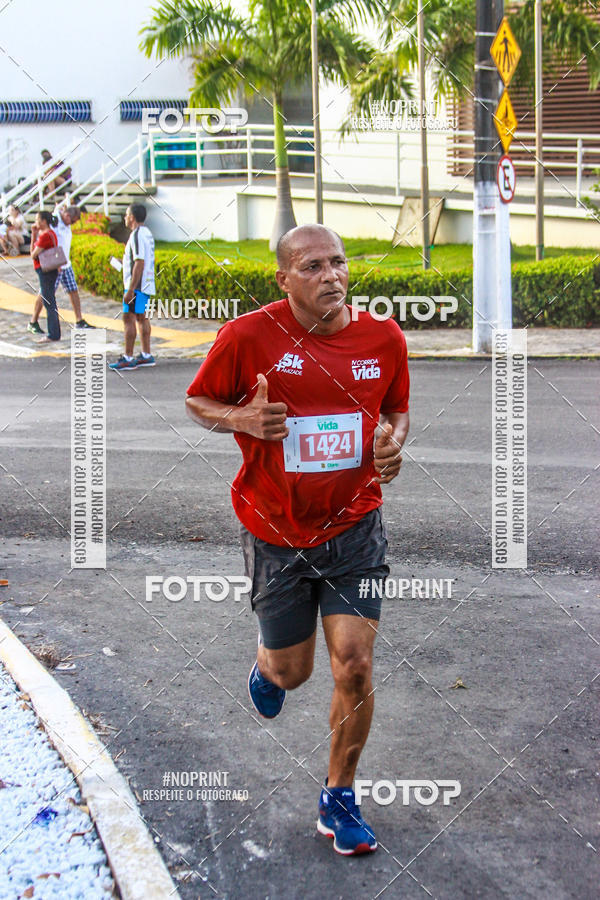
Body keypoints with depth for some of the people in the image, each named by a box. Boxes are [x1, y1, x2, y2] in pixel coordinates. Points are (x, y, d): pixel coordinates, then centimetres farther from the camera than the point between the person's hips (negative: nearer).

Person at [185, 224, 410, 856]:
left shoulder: (384, 339, -3)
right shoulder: (248, 336, -12)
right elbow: (198, 401, 1)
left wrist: (393, 443, -9)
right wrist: (243, 418, -20)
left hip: (355, 530, 1)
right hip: (276, 535, -1)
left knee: (354, 668, -5)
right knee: (291, 672, 11)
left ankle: (339, 799, 18)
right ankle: (267, 666, 52)